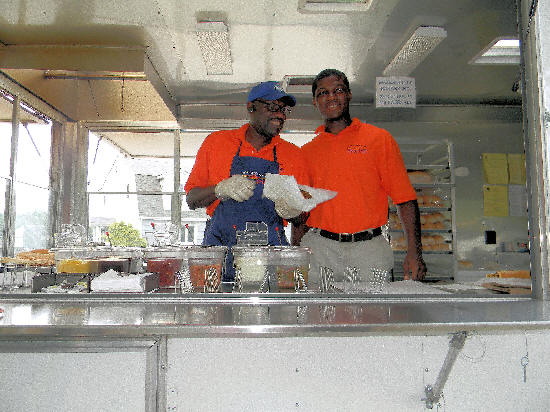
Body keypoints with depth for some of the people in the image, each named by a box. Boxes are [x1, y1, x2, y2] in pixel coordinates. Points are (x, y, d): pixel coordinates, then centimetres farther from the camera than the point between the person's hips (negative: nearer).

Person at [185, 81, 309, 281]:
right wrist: (221, 189, -12)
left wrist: (293, 211, -8)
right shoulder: (217, 141, 8)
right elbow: (191, 200, 7)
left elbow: (301, 219, 15)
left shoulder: (293, 154, 12)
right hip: (220, 248, 0)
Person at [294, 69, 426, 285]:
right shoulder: (306, 151, 11)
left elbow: (405, 199, 1)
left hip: (369, 250, -1)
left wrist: (414, 253, -7)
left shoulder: (380, 139, 5)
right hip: (319, 248, 2)